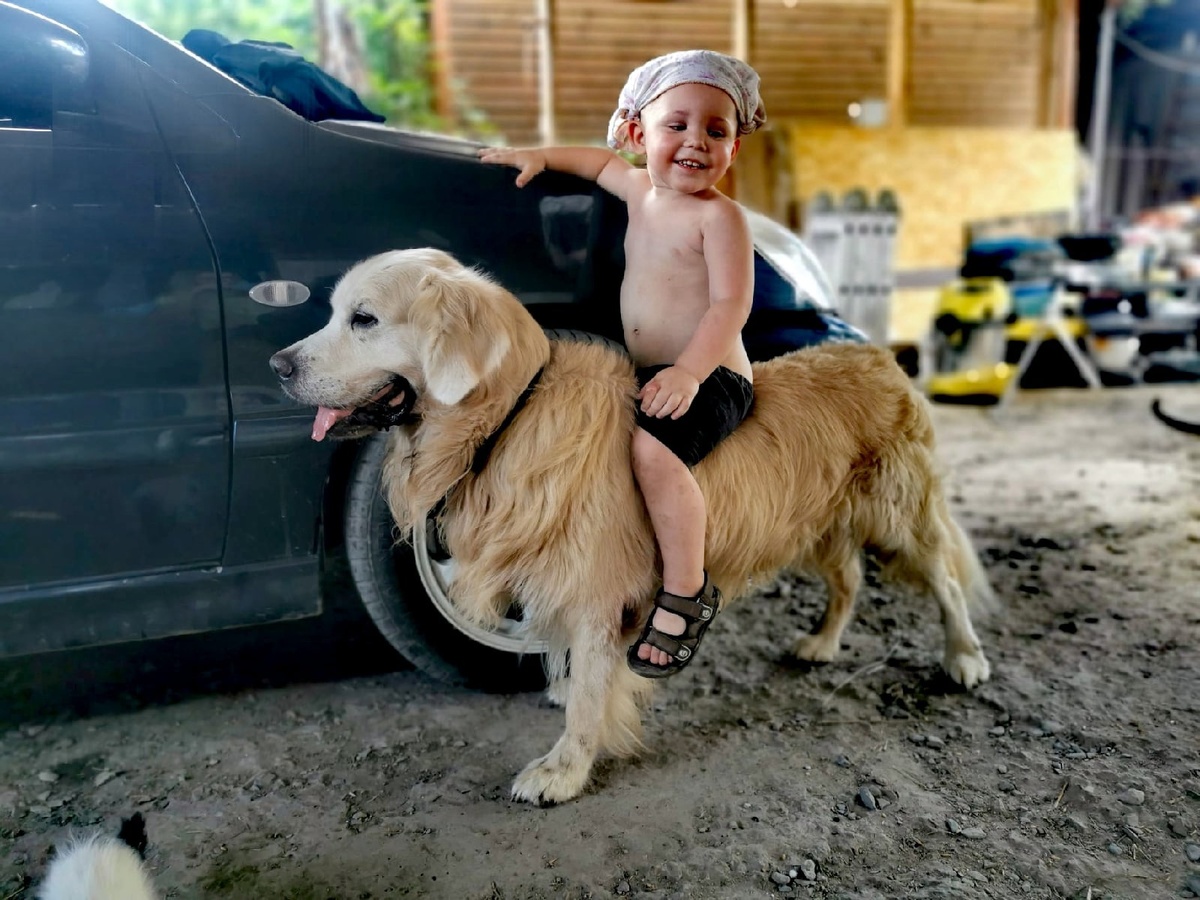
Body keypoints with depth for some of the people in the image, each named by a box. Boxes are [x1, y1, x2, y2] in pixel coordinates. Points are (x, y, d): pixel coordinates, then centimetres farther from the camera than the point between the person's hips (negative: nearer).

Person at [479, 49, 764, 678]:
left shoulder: (719, 215, -11)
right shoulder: (638, 188, 11)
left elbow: (731, 303, -20)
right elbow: (601, 161, 34)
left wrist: (688, 372, -33)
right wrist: (540, 155, 21)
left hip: (709, 378, -9)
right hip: (647, 373, 9)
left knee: (651, 448, -35)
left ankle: (687, 592, -20)